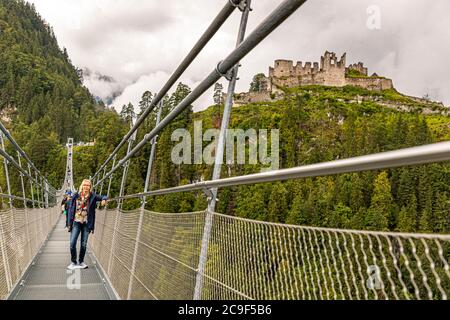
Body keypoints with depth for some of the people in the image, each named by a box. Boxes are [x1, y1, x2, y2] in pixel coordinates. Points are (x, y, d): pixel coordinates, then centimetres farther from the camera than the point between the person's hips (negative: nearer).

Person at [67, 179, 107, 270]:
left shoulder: (92, 196, -1)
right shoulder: (76, 196, 0)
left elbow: (103, 197, 4)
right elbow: (71, 209, 3)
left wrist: (104, 199, -22)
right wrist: (69, 223, 1)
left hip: (86, 223, 0)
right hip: (76, 222, 0)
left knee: (84, 244, 7)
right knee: (72, 243, -6)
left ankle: (81, 262, 22)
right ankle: (73, 262, 10)